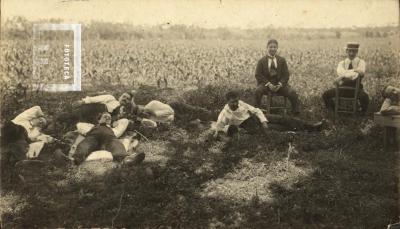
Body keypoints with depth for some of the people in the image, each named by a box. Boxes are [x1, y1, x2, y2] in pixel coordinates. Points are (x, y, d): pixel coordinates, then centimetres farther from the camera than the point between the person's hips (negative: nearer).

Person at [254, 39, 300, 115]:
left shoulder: (282, 60, 8)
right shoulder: (262, 61, 4)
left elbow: (286, 74, 6)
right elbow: (258, 75, 0)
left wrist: (280, 84, -13)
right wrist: (268, 84, -14)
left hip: (279, 84, 1)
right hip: (266, 84, -1)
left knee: (292, 93, -23)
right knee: (258, 91, -34)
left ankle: (295, 112, -7)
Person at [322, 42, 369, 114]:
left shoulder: (360, 62, 3)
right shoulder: (342, 63, 10)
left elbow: (361, 72, -20)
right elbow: (340, 72, -14)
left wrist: (342, 77, -29)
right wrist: (355, 71, -27)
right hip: (343, 88, 2)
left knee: (364, 97, -36)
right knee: (325, 95, -18)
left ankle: (363, 113, -4)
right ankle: (334, 110, 10)